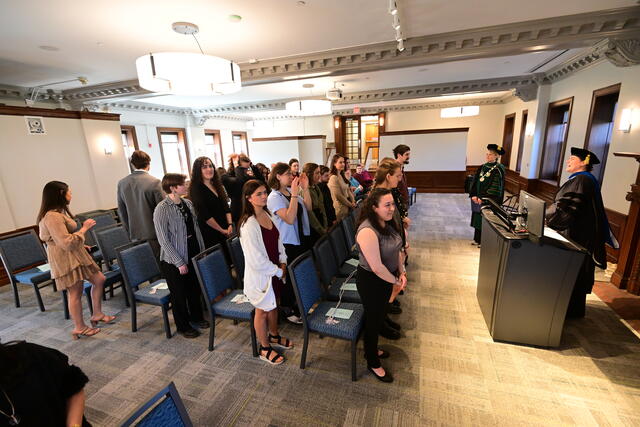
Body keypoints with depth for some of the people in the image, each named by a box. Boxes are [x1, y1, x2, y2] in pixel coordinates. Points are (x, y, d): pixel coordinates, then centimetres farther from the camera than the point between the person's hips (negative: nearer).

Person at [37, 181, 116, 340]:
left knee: (99, 279, 12)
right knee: (76, 293, 2)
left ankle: (97, 315, 25)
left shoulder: (58, 212, 11)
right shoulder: (52, 217, -22)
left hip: (76, 255, 10)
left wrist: (80, 245, 18)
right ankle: (80, 328, 19)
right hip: (66, 260, -10)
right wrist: (84, 228, -17)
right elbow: (66, 242, -25)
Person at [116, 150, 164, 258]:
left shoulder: (121, 183, 3)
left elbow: (121, 212, 10)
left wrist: (130, 232, 19)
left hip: (135, 235, 5)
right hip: (155, 233, -5)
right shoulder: (154, 182, -13)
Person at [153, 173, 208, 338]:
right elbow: (164, 240, -17)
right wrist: (179, 263, -16)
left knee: (195, 288, 20)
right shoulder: (162, 209, -18)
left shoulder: (188, 203, 1)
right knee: (179, 294, 12)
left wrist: (202, 249, 8)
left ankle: (196, 317, 43)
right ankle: (183, 326, 32)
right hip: (174, 260, -6)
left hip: (194, 254, 6)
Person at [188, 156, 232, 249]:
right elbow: (205, 215, -14)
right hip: (210, 235, -6)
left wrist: (230, 224, -7)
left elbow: (226, 207, 8)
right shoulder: (196, 189, -8)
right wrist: (221, 230, -10)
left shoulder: (217, 185, 12)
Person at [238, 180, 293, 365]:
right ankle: (265, 349, 36)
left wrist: (283, 263, -1)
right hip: (259, 275, -7)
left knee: (273, 305, 25)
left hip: (274, 270, 7)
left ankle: (274, 336, 50)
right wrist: (278, 271, -15)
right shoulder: (248, 224, -26)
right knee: (262, 311, 13)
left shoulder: (268, 214, -2)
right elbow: (256, 259, -25)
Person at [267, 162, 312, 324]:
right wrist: (294, 194, -28)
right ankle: (287, 310, 27)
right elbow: (289, 219, -27)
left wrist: (305, 189, -6)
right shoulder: (274, 197, -16)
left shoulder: (292, 190, 3)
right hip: (288, 243, -7)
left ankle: (297, 304, 39)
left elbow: (308, 208, 4)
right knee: (289, 277, 7)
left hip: (301, 238, 7)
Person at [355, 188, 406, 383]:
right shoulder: (367, 231, -32)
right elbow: (377, 268, -29)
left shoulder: (389, 223, -4)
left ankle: (372, 348, 53)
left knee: (380, 316, 26)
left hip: (387, 278, 9)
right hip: (371, 281, -8)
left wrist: (402, 274, -4)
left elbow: (397, 250, 7)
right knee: (373, 319, 12)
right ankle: (373, 363, 37)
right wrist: (396, 282, -15)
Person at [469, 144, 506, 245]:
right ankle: (477, 239, 26)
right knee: (477, 218, 13)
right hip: (477, 198, 6)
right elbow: (475, 181, 5)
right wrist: (473, 195, -7)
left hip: (489, 200, -6)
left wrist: (483, 198, -19)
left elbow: (495, 188, -17)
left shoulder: (498, 170, -11)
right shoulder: (482, 167, 7)